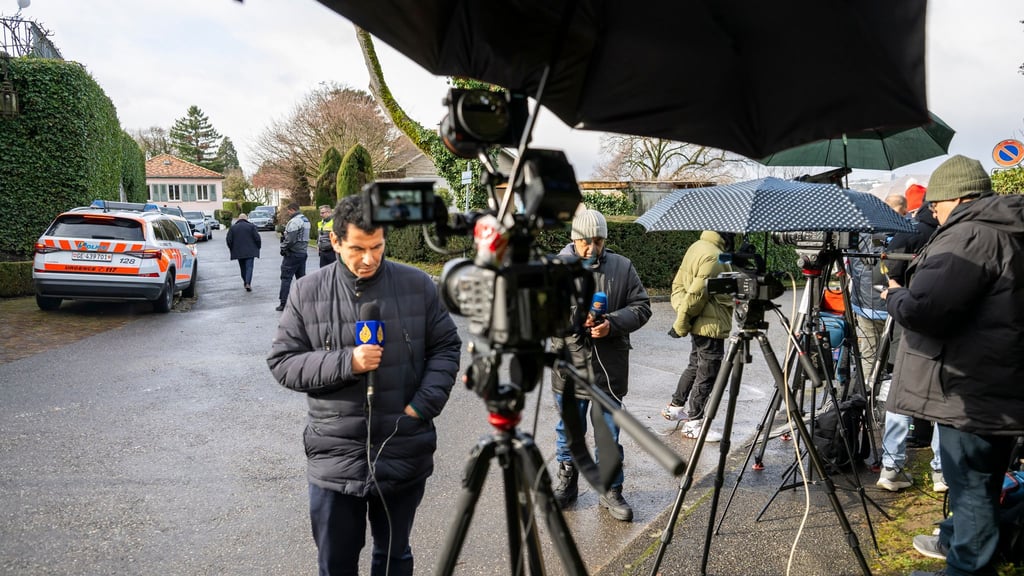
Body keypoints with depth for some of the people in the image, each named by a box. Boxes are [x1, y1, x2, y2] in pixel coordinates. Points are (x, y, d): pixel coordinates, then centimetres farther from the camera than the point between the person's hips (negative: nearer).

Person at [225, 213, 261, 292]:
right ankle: (248, 283, -18)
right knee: (249, 267, -4)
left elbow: (228, 240, 1)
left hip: (238, 252, 3)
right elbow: (257, 238, -9)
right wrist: (258, 247, 5)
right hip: (250, 251, -3)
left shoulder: (232, 227, 6)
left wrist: (232, 249, 13)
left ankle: (245, 282, 28)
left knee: (242, 267, 17)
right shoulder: (251, 226, -2)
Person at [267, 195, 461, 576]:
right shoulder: (307, 293, -4)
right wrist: (346, 362, -18)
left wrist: (423, 405, -9)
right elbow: (282, 362, -3)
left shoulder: (417, 285, -4)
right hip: (335, 459, 0)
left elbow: (446, 348, 3)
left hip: (405, 455, 0)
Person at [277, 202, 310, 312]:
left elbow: (290, 239, -22)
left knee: (286, 278, -4)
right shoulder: (306, 220, 14)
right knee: (301, 276, 14)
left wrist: (283, 248, -7)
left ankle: (283, 303, -5)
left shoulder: (294, 221, -17)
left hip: (293, 253, -9)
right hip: (303, 252, 9)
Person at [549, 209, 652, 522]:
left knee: (609, 432, 10)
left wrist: (612, 323, -16)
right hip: (569, 365, 0)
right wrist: (572, 317, -21)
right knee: (569, 429, 15)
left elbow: (641, 307, 1)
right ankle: (567, 482, 34)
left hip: (610, 368, 0)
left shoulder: (623, 267, 2)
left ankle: (611, 490, 25)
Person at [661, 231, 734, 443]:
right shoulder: (714, 256, -21)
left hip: (699, 324, 10)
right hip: (711, 326, -10)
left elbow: (678, 284, 11)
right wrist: (681, 325, -14)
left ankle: (675, 407, 36)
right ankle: (694, 423, 11)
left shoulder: (696, 247, 10)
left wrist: (682, 320, 2)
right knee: (707, 375, 1)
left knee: (695, 366, 23)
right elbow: (696, 294, -23)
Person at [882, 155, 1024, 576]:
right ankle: (956, 540, 41)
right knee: (972, 478, 23)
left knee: (971, 483, 1)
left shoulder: (970, 235, -20)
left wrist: (895, 295, -8)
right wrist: (911, 290, 11)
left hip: (972, 391, -10)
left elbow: (924, 309, -28)